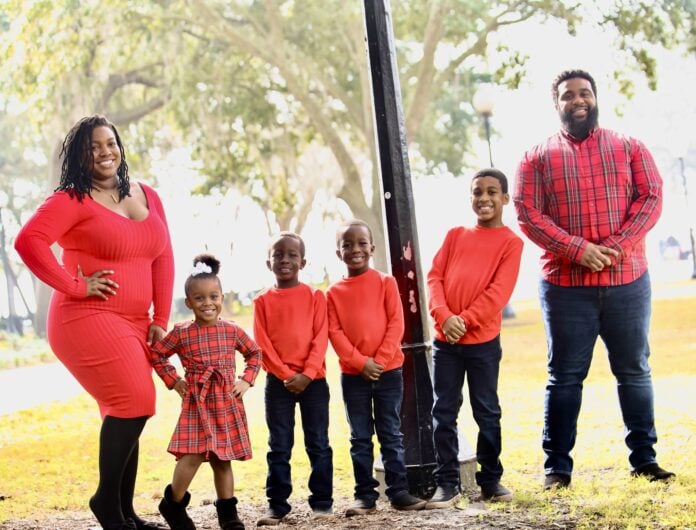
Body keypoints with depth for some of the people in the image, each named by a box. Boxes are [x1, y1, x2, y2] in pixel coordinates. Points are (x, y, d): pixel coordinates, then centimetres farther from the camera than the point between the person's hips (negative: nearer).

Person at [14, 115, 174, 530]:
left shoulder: (147, 197, 13)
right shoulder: (73, 200, -7)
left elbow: (163, 259, 11)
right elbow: (28, 241, -20)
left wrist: (160, 320, 4)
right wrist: (74, 286, -17)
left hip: (134, 324, 7)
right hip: (88, 319, -7)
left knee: (126, 414, 10)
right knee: (134, 403, -14)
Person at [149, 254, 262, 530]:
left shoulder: (232, 331, 3)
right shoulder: (181, 334, -3)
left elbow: (254, 353, 17)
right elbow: (156, 354, 8)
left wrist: (246, 380, 6)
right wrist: (173, 381, 1)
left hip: (228, 404, 2)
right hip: (196, 403, -2)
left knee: (222, 460, 8)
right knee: (192, 456, -13)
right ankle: (173, 504, 8)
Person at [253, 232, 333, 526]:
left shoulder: (315, 297, 3)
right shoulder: (263, 301, 4)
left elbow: (320, 339, -4)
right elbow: (262, 345, -2)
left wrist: (306, 374, -15)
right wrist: (285, 374, -12)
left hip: (313, 380, -1)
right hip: (277, 382, 1)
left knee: (318, 444, 3)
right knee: (279, 447, 4)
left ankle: (322, 502, 10)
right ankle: (277, 505, 8)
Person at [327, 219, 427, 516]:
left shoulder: (386, 283, 0)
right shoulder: (334, 292, 3)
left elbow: (396, 324, -5)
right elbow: (335, 333, -3)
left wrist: (380, 360, -14)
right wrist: (360, 362, -14)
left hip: (388, 371, -1)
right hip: (353, 375, 1)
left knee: (391, 434, 5)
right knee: (360, 438, 7)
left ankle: (398, 492, 9)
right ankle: (365, 495, 12)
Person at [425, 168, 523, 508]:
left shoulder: (510, 243, 0)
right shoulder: (455, 235, 12)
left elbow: (498, 292, -10)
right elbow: (434, 277, 4)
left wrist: (465, 320, -17)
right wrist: (444, 316, -13)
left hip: (483, 342, -3)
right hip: (444, 340, 3)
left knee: (487, 413, 5)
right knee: (443, 413, 3)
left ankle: (490, 480, 17)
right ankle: (447, 484, 8)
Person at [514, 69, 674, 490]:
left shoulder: (629, 148, 10)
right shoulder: (538, 157, 7)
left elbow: (651, 198, 1)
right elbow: (527, 213, -3)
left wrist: (619, 246, -14)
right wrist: (578, 249, -15)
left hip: (627, 280, 1)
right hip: (565, 284, -1)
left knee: (635, 371, 7)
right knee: (565, 375, 3)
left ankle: (644, 457, 16)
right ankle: (557, 465, 7)